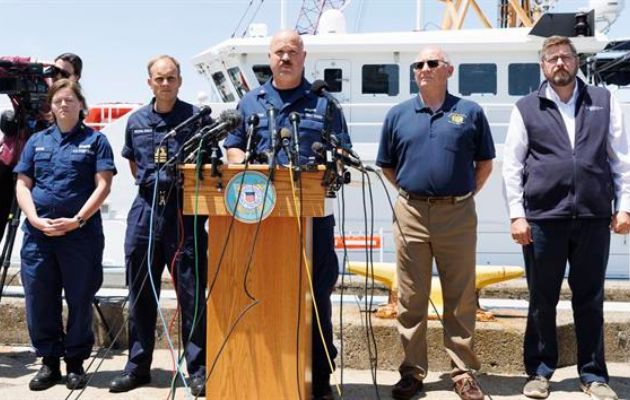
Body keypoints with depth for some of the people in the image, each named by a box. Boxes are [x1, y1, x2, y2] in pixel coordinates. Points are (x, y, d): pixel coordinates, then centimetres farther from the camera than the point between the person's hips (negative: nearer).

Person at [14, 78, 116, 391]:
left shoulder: (95, 140, 6)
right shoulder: (37, 141, 15)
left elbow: (103, 185, -3)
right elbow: (22, 185, 10)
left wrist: (77, 219, -13)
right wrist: (36, 220, -6)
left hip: (81, 233, -3)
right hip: (38, 233, 3)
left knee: (80, 299, 3)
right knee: (39, 299, 5)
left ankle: (75, 362, 16)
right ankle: (49, 361, 19)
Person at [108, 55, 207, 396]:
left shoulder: (196, 117, -1)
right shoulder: (136, 122, 12)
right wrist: (150, 185, 14)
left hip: (185, 211, -4)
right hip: (145, 210, 4)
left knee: (191, 293, -1)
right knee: (141, 293, 10)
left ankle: (198, 370, 7)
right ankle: (137, 366, 21)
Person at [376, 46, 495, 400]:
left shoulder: (470, 112, 5)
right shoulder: (398, 115, 9)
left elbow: (485, 163, 12)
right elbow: (387, 166, 16)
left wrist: (466, 194, 5)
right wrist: (412, 191, 9)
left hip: (458, 215, -1)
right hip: (411, 214, 1)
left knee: (460, 299, 4)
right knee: (411, 299, 6)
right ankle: (413, 371, 16)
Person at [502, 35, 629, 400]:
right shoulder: (526, 109, 7)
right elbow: (512, 166, 4)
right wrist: (517, 215, -4)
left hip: (594, 218, 1)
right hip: (543, 219, -1)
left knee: (590, 299, 9)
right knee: (542, 300, 8)